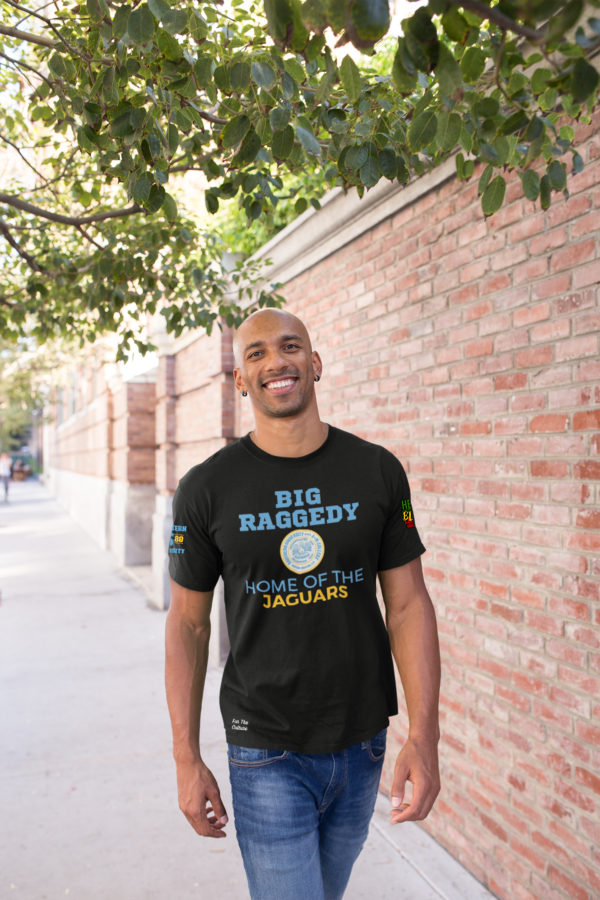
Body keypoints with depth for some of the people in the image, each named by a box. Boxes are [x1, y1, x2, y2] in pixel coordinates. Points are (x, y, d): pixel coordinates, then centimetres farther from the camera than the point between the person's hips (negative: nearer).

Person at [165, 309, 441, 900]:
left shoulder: (377, 471, -5)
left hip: (362, 743, 3)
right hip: (267, 751, -3)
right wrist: (187, 758, -4)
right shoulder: (206, 489, -9)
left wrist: (424, 736, -10)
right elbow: (188, 623, -3)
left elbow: (408, 605, -3)